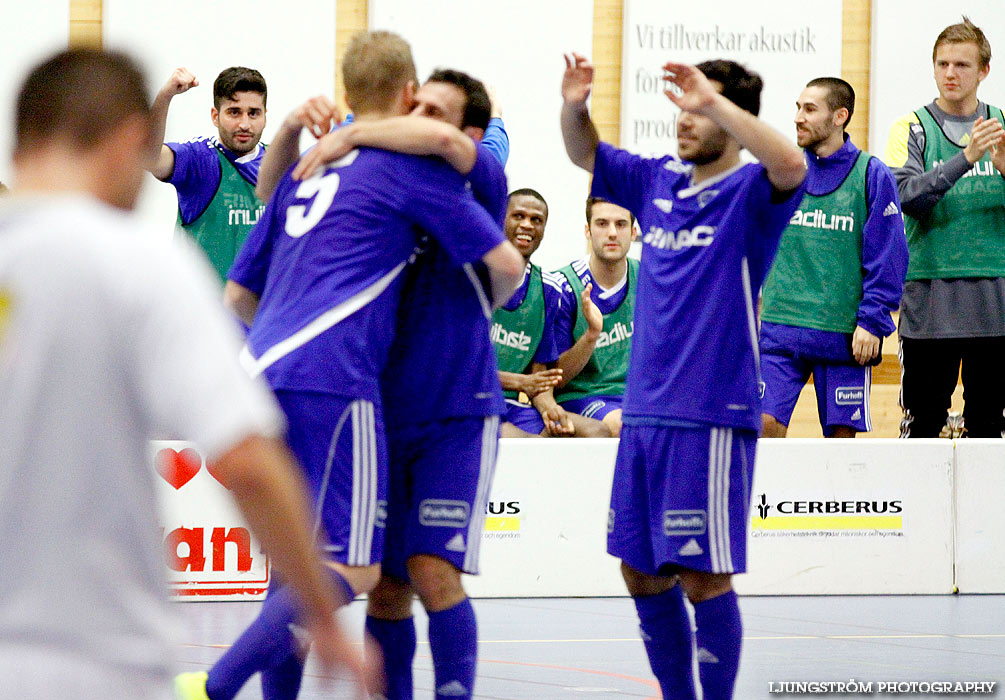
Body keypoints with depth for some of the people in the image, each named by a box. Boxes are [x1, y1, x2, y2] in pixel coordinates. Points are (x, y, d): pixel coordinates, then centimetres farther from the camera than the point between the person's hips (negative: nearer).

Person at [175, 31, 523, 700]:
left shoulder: (306, 170, 24)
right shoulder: (413, 167, 5)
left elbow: (239, 293, 28)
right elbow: (507, 263, 7)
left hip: (264, 371, 8)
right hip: (332, 381, -8)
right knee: (352, 569, -9)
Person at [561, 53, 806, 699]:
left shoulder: (750, 192, -7)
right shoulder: (658, 182, 12)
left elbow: (791, 165, -28)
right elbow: (586, 155, 22)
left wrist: (715, 102, -31)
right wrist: (574, 106, 1)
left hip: (711, 417, -7)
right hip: (644, 411, 7)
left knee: (704, 578, -5)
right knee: (643, 573, 11)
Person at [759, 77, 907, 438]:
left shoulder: (871, 175, -1)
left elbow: (888, 257, -2)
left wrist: (872, 322, -8)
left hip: (843, 334, -2)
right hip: (779, 326, 2)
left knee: (841, 432, 2)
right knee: (765, 425, -8)